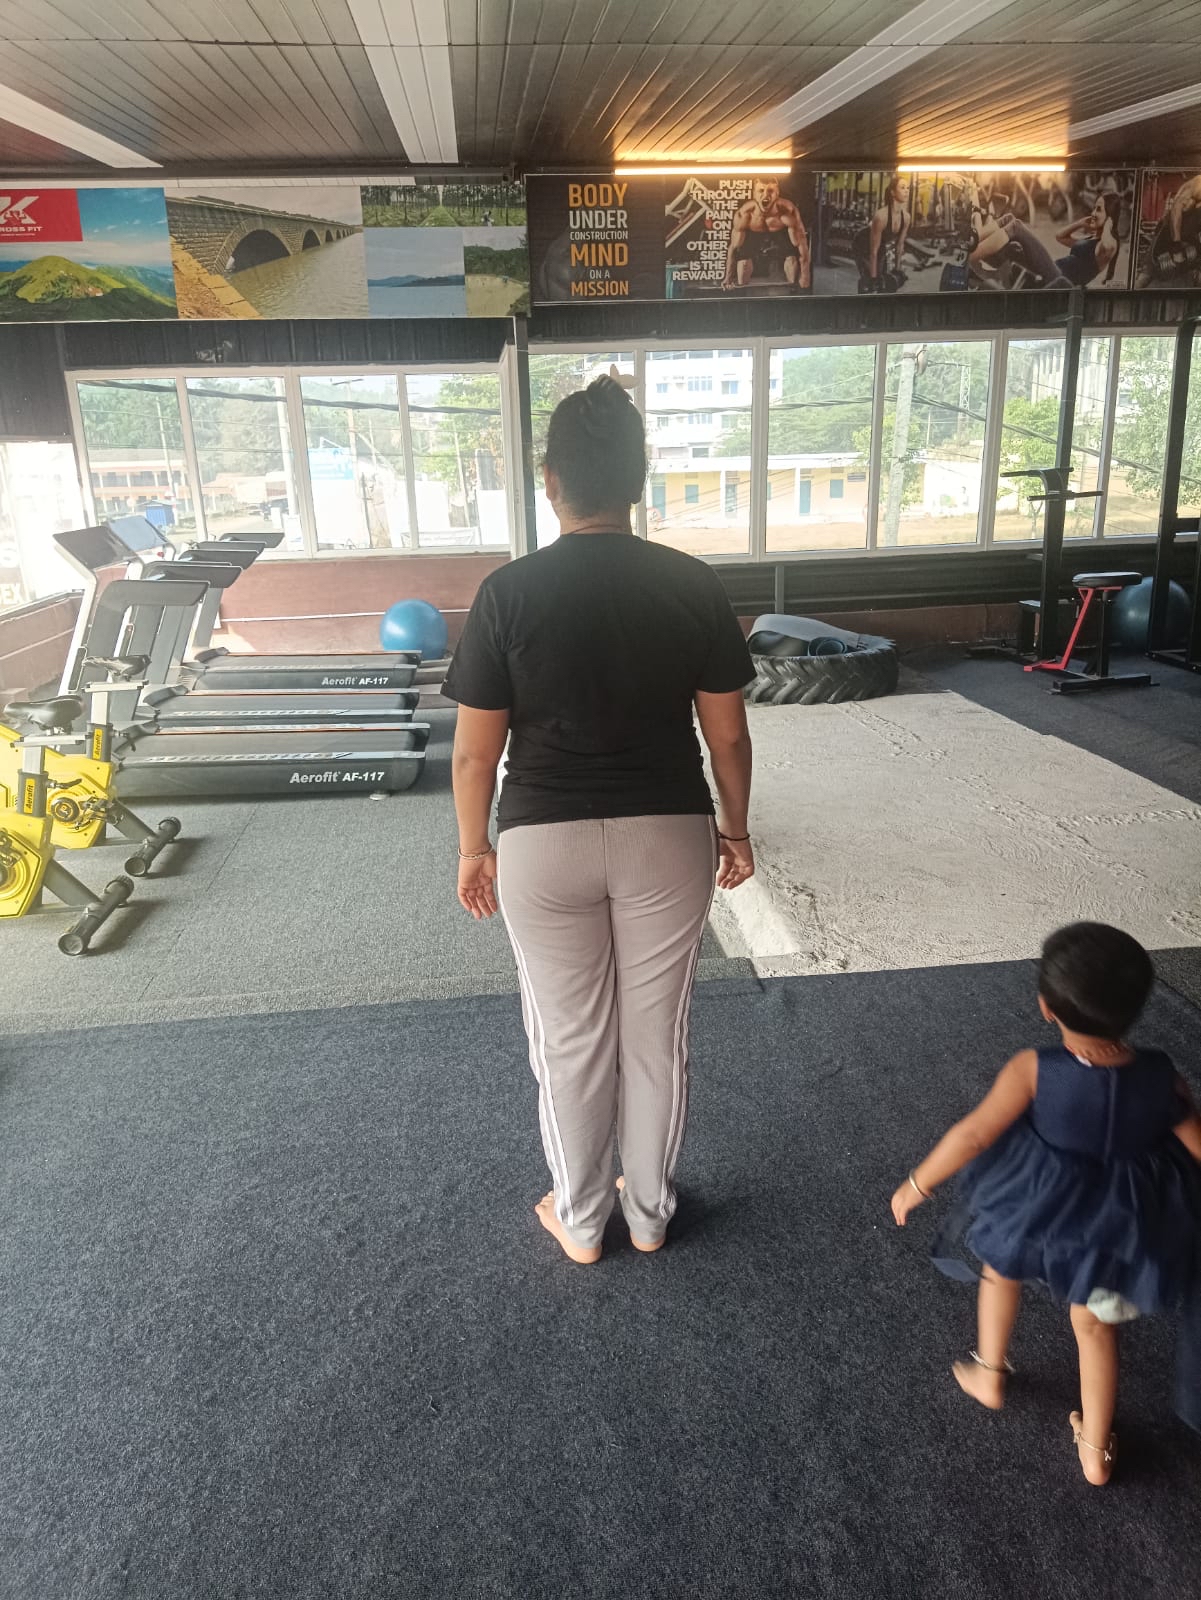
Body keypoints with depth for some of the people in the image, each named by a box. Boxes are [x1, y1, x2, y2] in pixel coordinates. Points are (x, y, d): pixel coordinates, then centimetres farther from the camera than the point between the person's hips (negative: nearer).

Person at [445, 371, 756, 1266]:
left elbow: (476, 750, -7)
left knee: (571, 1043, 15)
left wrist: (473, 847, 7)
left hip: (544, 843, -1)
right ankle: (651, 1211, 36)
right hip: (668, 835, 2)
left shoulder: (509, 592, -10)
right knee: (658, 1035, 18)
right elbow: (728, 733, -1)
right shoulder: (693, 585, -6)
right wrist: (736, 828, 13)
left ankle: (580, 1221, 34)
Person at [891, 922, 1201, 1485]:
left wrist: (917, 1184, -9)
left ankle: (989, 1375, 46)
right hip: (1123, 1224, 2)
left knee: (1002, 1267, 31)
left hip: (1040, 1208, -2)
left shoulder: (1033, 1071, -26)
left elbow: (974, 1134, -22)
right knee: (1095, 1325, 25)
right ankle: (1095, 1451, 38)